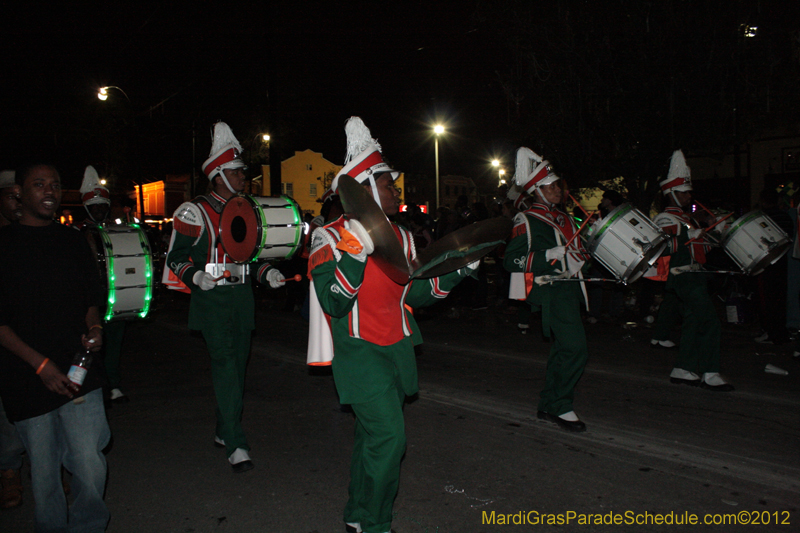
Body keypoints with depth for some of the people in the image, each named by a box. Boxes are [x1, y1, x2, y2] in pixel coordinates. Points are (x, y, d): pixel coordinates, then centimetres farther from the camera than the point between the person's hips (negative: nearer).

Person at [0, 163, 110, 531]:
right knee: (44, 474, 7)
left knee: (91, 469, -3)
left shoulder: (73, 242, 12)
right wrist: (41, 365, -13)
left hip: (81, 374, 2)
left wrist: (94, 328, -1)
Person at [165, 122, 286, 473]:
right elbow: (176, 257, -3)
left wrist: (266, 273, 4)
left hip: (242, 296, 7)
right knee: (224, 362, -13)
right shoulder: (194, 213, -5)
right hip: (211, 299, -6)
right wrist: (197, 276, -22)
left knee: (237, 365, 11)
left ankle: (224, 432, 26)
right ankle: (235, 445, -10)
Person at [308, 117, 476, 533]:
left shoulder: (401, 237, 9)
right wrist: (358, 250, -32)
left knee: (373, 436, 16)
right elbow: (334, 302, -24)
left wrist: (458, 269, 7)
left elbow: (416, 293, 15)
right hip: (359, 353, -7)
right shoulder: (331, 238, -12)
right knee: (388, 435, -15)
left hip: (396, 350, 7)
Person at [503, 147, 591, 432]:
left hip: (570, 288, 9)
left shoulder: (563, 217, 17)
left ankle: (548, 406, 24)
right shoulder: (527, 221, -9)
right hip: (552, 291, -9)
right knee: (575, 349, -14)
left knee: (563, 348, 13)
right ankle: (560, 407, 1)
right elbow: (512, 261, -15)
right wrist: (549, 256, -22)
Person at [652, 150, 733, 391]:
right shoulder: (665, 219, -10)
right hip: (683, 278, -10)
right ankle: (710, 374, -5)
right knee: (711, 323, -12)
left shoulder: (685, 217, 22)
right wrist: (688, 236, -33)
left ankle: (683, 370, 17)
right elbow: (663, 246, -25)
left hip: (694, 276, 10)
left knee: (694, 323, 11)